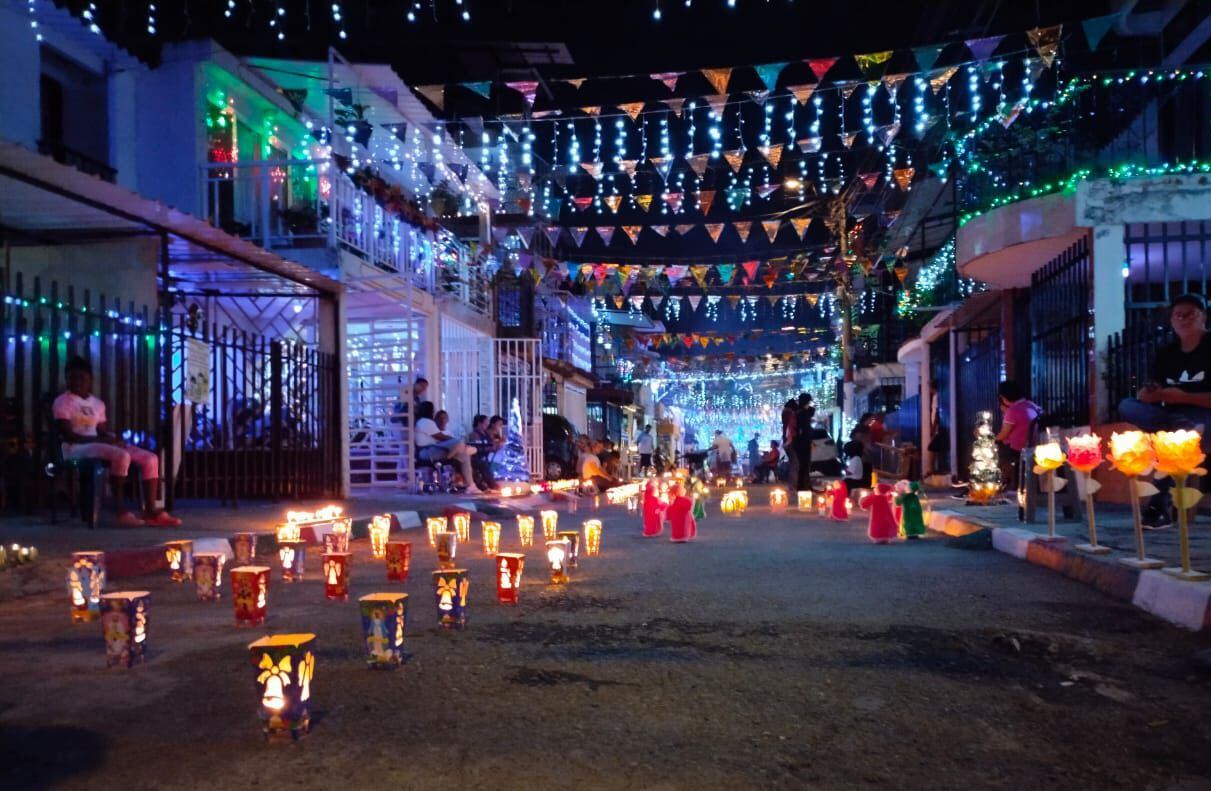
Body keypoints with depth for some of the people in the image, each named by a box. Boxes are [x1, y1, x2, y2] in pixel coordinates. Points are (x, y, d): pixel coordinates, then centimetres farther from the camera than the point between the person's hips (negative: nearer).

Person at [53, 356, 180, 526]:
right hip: (77, 448, -7)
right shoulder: (63, 401, -3)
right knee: (122, 456, -36)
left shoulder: (97, 403, 17)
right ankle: (121, 510, -28)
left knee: (150, 458, -7)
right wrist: (99, 439, -20)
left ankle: (150, 511, -15)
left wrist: (114, 438, -8)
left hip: (97, 444, 7)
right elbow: (67, 435, -13)